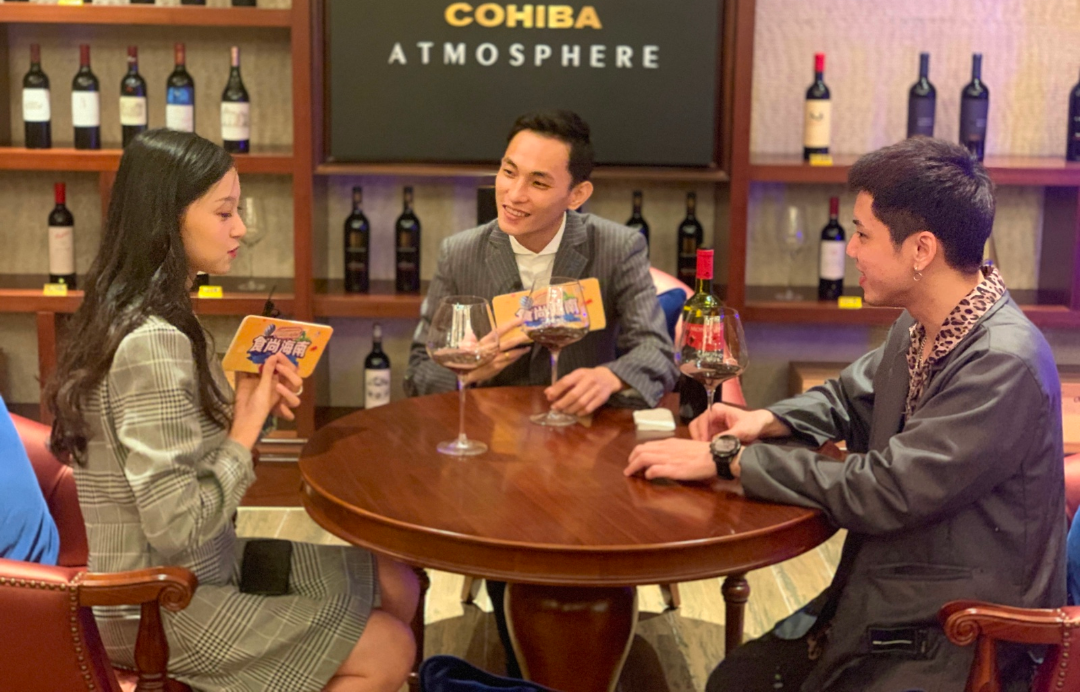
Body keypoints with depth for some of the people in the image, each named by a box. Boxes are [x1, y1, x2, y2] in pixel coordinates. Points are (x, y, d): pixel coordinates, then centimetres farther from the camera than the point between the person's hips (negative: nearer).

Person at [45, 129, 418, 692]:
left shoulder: (148, 315, 4)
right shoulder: (153, 343, -26)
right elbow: (177, 528, -29)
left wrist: (246, 404, -7)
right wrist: (248, 425, -18)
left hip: (197, 567, 9)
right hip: (162, 609, -9)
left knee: (398, 586, 11)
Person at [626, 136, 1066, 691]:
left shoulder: (1004, 365, -25)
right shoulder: (919, 326, 1)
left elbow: (883, 491, -27)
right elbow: (852, 396, 21)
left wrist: (728, 458, -20)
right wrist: (766, 420, 1)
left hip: (952, 646, -8)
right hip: (877, 604, 8)